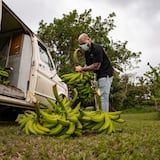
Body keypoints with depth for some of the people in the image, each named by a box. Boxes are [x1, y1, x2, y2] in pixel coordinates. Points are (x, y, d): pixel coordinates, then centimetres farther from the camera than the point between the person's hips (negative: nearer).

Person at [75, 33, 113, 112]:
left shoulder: (97, 48, -18)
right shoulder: (87, 52, 10)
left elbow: (96, 66, -22)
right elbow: (88, 64, 12)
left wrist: (82, 69, -16)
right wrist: (81, 70, -8)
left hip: (105, 73, -9)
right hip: (98, 75, 9)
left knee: (103, 96, -11)